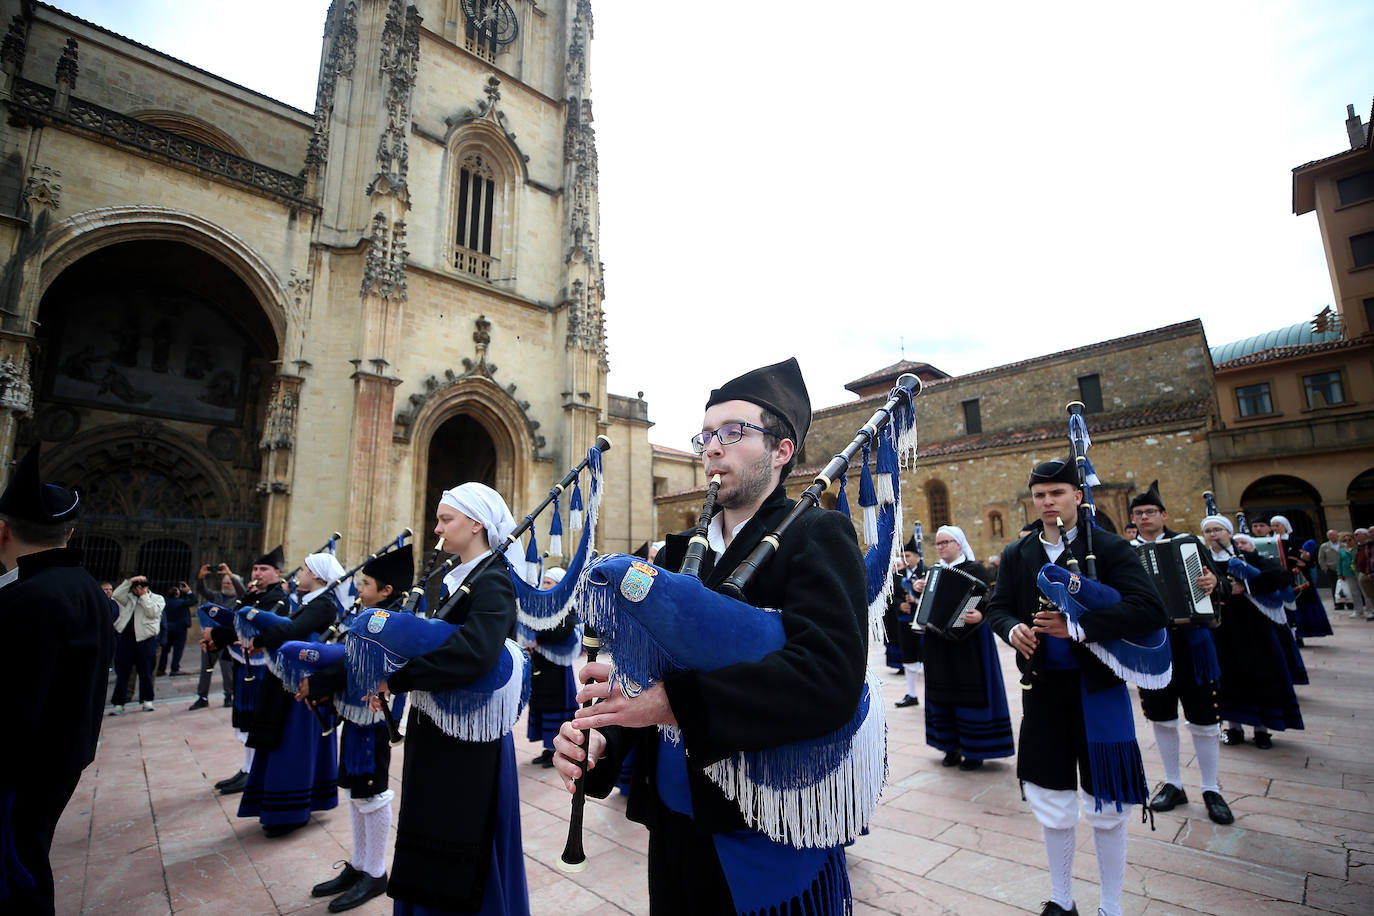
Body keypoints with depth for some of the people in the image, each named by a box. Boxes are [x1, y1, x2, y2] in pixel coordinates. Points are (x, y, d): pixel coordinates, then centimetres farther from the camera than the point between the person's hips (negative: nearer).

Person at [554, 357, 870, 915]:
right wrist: (599, 737, -15)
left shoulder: (818, 538, -13)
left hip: (772, 847, -5)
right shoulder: (681, 551, 5)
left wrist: (672, 701, -32)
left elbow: (829, 678, -27)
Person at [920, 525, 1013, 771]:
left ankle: (974, 750, 14)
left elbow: (986, 602, -15)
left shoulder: (975, 570, -6)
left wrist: (978, 615, -35)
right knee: (944, 694, 9)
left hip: (968, 641, -5)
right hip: (940, 643, 5)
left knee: (969, 693, 0)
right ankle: (952, 747, 21)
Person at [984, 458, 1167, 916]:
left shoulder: (1110, 547, -9)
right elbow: (997, 606, 10)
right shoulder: (1016, 555, 3)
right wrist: (1012, 628, -13)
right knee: (1051, 801, 15)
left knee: (1106, 807, 11)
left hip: (1098, 690, -3)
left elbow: (1150, 609, -19)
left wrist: (1078, 628, -28)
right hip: (1043, 689, 3)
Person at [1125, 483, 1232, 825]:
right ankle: (1173, 784, 26)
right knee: (1161, 717, 11)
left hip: (1189, 641, -1)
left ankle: (1211, 789, 22)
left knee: (1203, 718, 6)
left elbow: (1212, 576, -2)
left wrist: (1212, 582, -23)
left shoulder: (1188, 542, 2)